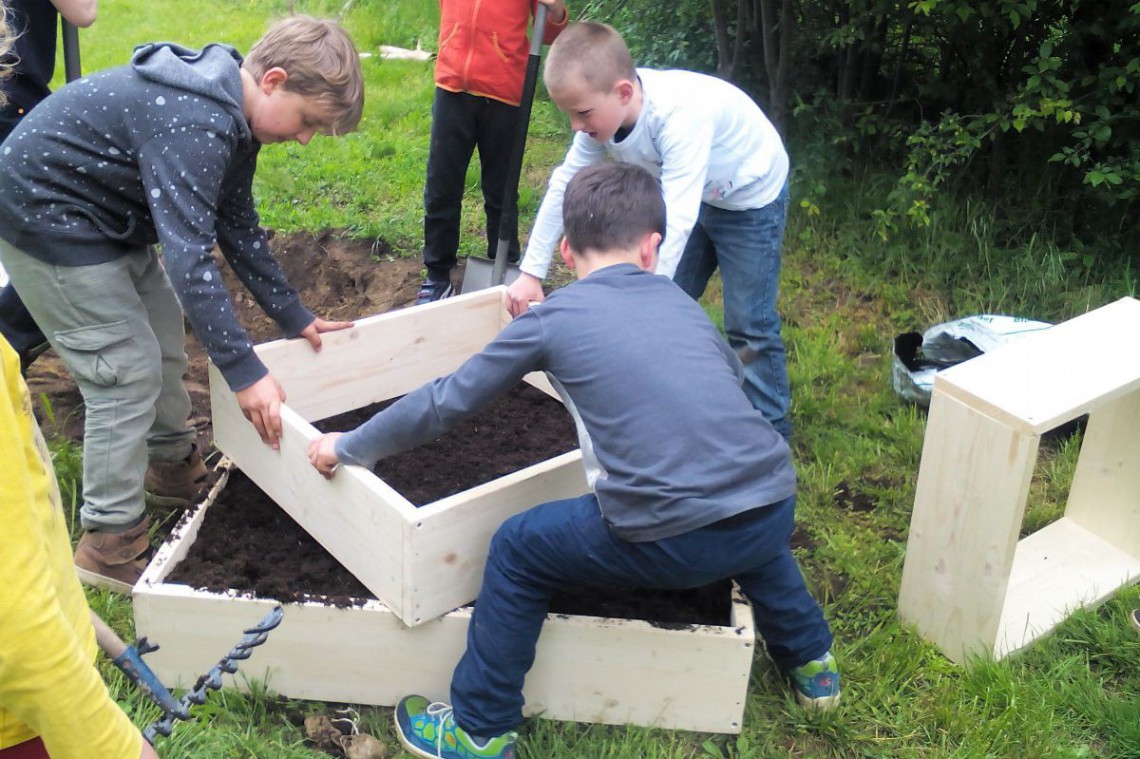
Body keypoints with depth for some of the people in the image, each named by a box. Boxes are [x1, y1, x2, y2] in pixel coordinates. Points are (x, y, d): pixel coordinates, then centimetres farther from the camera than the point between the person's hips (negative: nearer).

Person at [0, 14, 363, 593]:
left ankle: (173, 466, 36)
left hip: (104, 216, 10)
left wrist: (295, 318, 9)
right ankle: (109, 543, 2)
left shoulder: (234, 117, -1)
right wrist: (244, 372, -34)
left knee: (165, 340, 16)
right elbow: (189, 255, -37)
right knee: (129, 372, -8)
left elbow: (237, 228, 8)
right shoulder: (195, 122, -32)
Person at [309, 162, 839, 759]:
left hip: (674, 542, -5)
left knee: (517, 551, 16)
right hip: (777, 510, 5)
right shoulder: (679, 301, 19)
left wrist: (347, 448, 25)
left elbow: (443, 404, 11)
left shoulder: (552, 318, 6)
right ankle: (811, 663, 53)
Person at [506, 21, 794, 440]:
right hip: (697, 196, 7)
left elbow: (677, 221, -46)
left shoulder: (680, 115, -41)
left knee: (749, 325, -5)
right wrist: (531, 273, -9)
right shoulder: (605, 109, -19)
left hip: (751, 198, -7)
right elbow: (564, 185, -10)